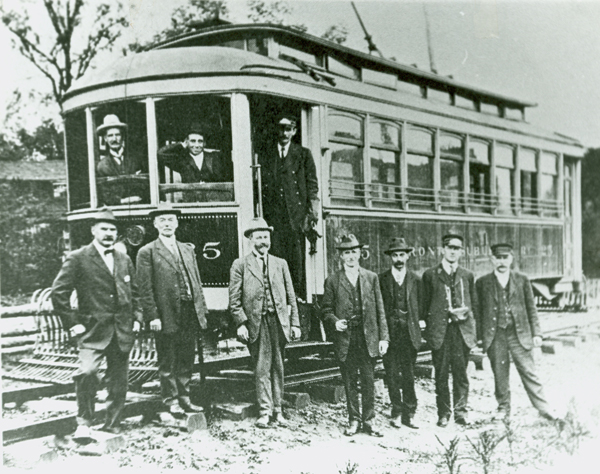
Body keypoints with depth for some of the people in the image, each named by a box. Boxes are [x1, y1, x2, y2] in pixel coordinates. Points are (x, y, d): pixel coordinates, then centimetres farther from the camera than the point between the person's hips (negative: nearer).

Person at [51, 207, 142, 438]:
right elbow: (59, 293, -6)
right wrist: (72, 323, -9)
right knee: (87, 371, -23)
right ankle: (83, 423, -7)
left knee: (118, 381, 8)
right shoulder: (78, 259, -3)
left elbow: (135, 293, 22)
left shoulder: (124, 260, 14)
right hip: (93, 330, -5)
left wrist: (137, 318, 11)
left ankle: (112, 426, 23)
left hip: (122, 331, 5)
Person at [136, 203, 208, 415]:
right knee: (167, 363, 4)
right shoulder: (147, 252, -2)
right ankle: (171, 400, 15)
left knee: (186, 360, 11)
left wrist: (202, 310, 10)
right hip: (166, 316, -5)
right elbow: (145, 288, -7)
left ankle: (184, 398, 22)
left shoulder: (188, 249, 16)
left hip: (191, 314, 5)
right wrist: (153, 316, -13)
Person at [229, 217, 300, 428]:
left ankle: (277, 410, 13)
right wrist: (241, 323, -10)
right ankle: (265, 411, 4)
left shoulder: (280, 264, 15)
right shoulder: (240, 265, 5)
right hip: (256, 322, -3)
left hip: (279, 321, 3)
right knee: (262, 368, -3)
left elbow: (291, 297, 14)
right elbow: (234, 300, 1)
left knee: (278, 367, 6)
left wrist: (295, 323, 7)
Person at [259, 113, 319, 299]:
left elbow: (312, 186, 8)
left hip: (296, 215, -1)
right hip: (273, 215, 1)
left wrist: (312, 215, -1)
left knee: (297, 260, -5)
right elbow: (259, 187, 11)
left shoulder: (303, 154, 12)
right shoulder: (265, 155, 15)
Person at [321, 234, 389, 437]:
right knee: (350, 382, 6)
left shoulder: (371, 278, 7)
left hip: (368, 338, 0)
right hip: (345, 338, 0)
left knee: (368, 381, 2)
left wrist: (383, 337, 1)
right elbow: (326, 309, 8)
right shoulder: (332, 281, 5)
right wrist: (335, 321, -13)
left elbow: (380, 310, 6)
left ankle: (369, 420, 14)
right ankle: (354, 420, 17)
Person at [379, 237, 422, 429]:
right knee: (392, 374, 0)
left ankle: (408, 413, 10)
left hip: (409, 332, 0)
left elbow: (420, 307, 9)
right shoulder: (381, 279, 5)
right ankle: (397, 412, 12)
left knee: (409, 375, 2)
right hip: (389, 332, 0)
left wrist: (418, 326, -1)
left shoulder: (415, 280, 8)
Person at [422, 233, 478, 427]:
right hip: (440, 330, -1)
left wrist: (467, 312, 0)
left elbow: (474, 303, 17)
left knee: (461, 372, 0)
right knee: (441, 373, 2)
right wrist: (429, 327, 0)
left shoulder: (467, 276, 13)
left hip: (462, 329, 1)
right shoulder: (430, 275, 6)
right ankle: (443, 414, 11)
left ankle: (460, 412, 9)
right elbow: (425, 304, 6)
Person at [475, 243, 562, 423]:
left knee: (528, 371, -1)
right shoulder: (482, 283, 4)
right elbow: (478, 312, 6)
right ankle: (503, 408, 18)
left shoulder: (522, 280, 7)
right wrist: (479, 337, 3)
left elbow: (531, 308, 8)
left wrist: (536, 333, 3)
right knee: (500, 375, 5)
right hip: (495, 335, 0)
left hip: (519, 334, 0)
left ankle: (543, 408, 5)